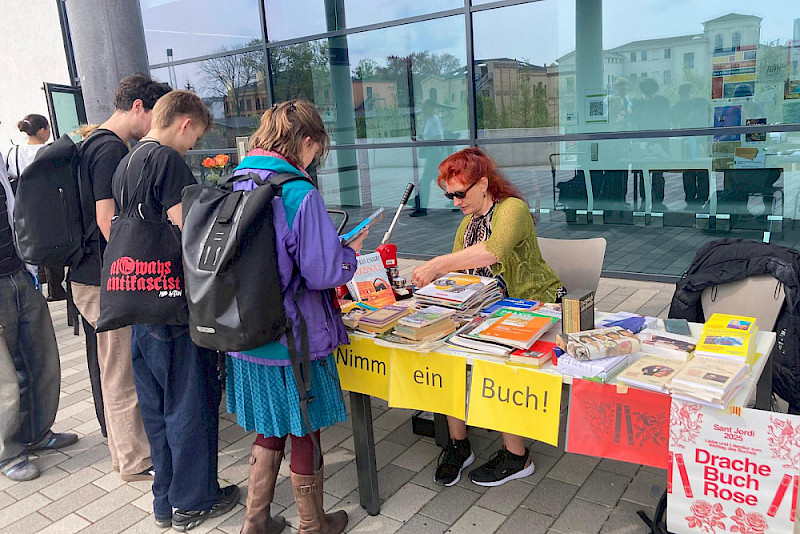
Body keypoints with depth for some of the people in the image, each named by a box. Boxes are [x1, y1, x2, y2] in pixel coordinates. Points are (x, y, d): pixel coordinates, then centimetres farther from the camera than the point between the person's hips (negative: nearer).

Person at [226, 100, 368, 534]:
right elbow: (323, 272, -20)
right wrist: (351, 251, 1)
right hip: (292, 339, -6)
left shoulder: (234, 185, 1)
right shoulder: (299, 193, -20)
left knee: (270, 429, 23)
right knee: (305, 434, 13)